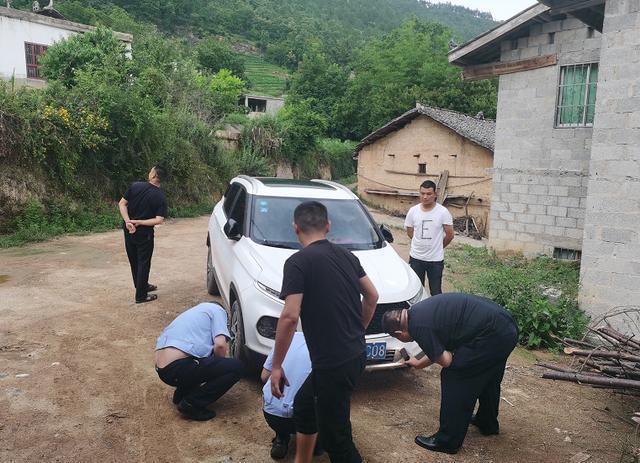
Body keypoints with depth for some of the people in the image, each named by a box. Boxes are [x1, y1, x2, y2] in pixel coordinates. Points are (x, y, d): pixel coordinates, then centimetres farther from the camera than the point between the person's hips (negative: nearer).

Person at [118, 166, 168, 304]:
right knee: (143, 263, 7)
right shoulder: (161, 197, -12)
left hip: (129, 231, 4)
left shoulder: (135, 186, -6)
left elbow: (122, 204, -8)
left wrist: (128, 221, -13)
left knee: (134, 261, 18)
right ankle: (141, 295, 12)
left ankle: (142, 286, 36)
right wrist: (139, 222, -18)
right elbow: (159, 220, -21)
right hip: (144, 234, -4)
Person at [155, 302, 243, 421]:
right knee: (236, 367, -2)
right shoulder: (217, 309, 8)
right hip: (178, 368, -9)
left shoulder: (193, 311, 30)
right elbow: (220, 344, -8)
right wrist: (219, 366, 12)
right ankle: (191, 404, -2)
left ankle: (180, 395, 23)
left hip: (162, 370, 9)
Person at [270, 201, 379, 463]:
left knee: (335, 437, 8)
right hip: (356, 354, 8)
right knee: (303, 405, 25)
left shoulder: (298, 262, -14)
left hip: (333, 362, -8)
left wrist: (276, 365, -11)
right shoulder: (346, 256, 8)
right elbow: (372, 296, 15)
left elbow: (290, 316, -21)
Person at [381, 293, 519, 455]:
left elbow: (446, 360, -9)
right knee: (488, 378, 28)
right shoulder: (420, 311, 14)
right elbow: (442, 349, 26)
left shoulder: (418, 327, -14)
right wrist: (419, 363, 39)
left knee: (454, 379, 2)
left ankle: (447, 441, 13)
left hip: (491, 335, -10)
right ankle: (488, 423, 50)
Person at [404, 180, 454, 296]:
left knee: (436, 292, 7)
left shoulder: (443, 212, -11)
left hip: (436, 259, -2)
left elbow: (449, 235, -4)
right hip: (416, 258, 2)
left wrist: (438, 246, 8)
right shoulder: (413, 211, -3)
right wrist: (422, 243, 9)